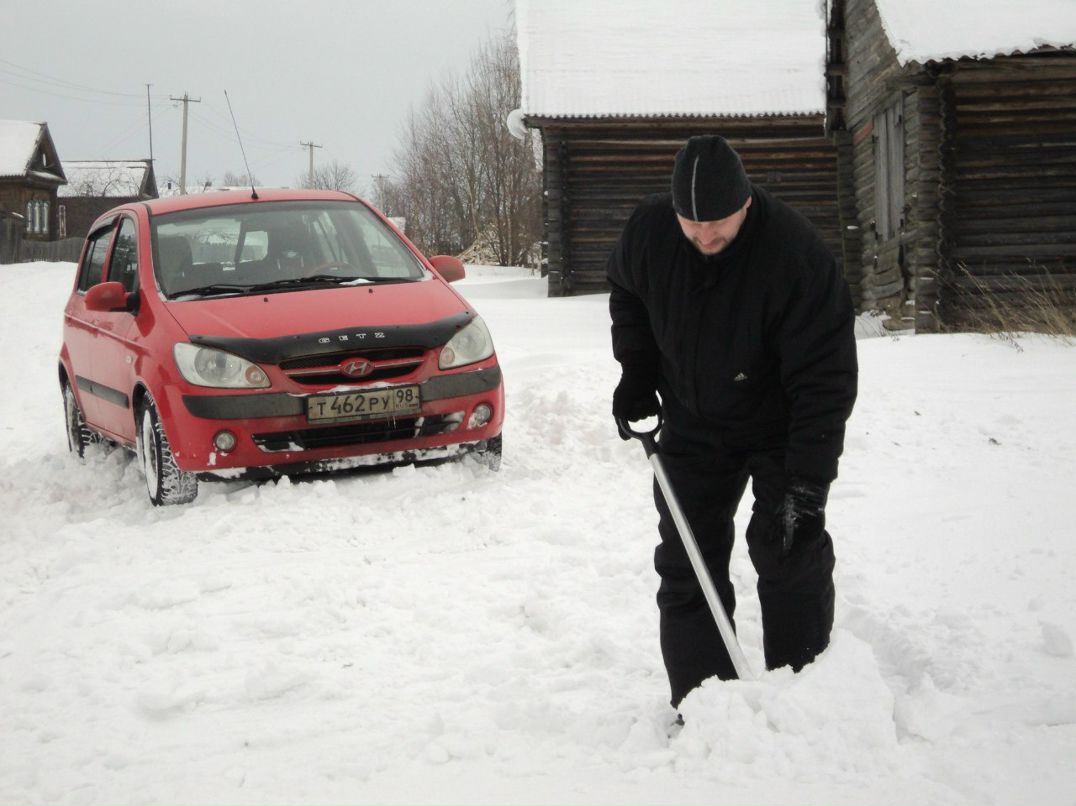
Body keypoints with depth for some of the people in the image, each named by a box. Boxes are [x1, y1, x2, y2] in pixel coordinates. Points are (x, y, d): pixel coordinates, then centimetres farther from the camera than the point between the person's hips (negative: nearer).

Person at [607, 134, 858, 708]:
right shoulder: (647, 229, -18)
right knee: (685, 562, 4)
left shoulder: (794, 252, -32)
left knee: (792, 553, -10)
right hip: (692, 424, 4)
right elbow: (626, 298, 8)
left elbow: (825, 378, -30)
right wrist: (636, 380, 0)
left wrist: (804, 485, -33)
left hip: (779, 426, -4)